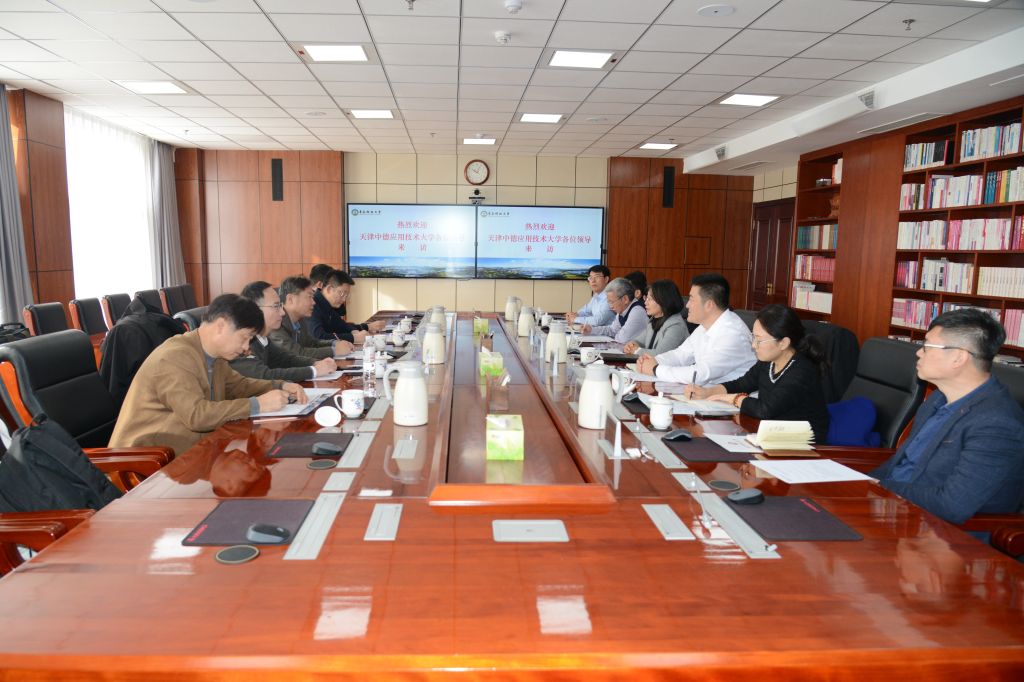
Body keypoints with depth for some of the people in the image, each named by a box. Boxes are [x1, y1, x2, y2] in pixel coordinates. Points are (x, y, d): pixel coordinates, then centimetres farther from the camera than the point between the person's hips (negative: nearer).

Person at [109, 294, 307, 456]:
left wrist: (280, 388, 3)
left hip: (185, 449, 9)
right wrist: (258, 404, -25)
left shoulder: (213, 354, 7)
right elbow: (196, 415, -30)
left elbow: (237, 384, 20)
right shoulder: (174, 358, -22)